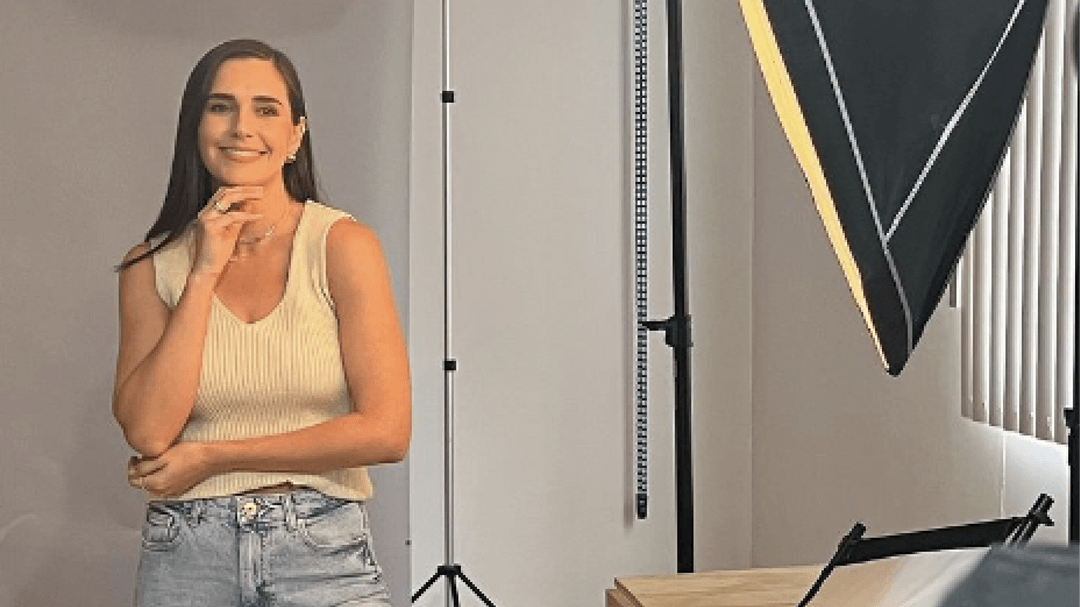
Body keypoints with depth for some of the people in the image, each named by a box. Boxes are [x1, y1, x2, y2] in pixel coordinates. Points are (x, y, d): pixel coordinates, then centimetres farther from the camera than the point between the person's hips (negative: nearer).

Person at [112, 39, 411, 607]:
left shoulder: (343, 244, -6)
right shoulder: (153, 265, 2)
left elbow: (385, 431, -13)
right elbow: (146, 432, -10)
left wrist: (212, 458, -9)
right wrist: (205, 273, -12)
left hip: (323, 552, -2)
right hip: (185, 556, 2)